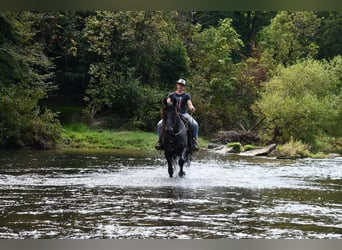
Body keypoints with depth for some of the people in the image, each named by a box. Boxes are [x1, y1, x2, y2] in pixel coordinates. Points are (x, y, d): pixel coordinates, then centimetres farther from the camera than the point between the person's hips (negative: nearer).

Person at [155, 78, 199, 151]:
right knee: (159, 124, -20)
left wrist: (192, 108, -23)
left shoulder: (186, 96, 11)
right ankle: (160, 140, -4)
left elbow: (190, 105, 1)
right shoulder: (171, 95, 13)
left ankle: (194, 140, -13)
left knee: (195, 124, -26)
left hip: (183, 114, -1)